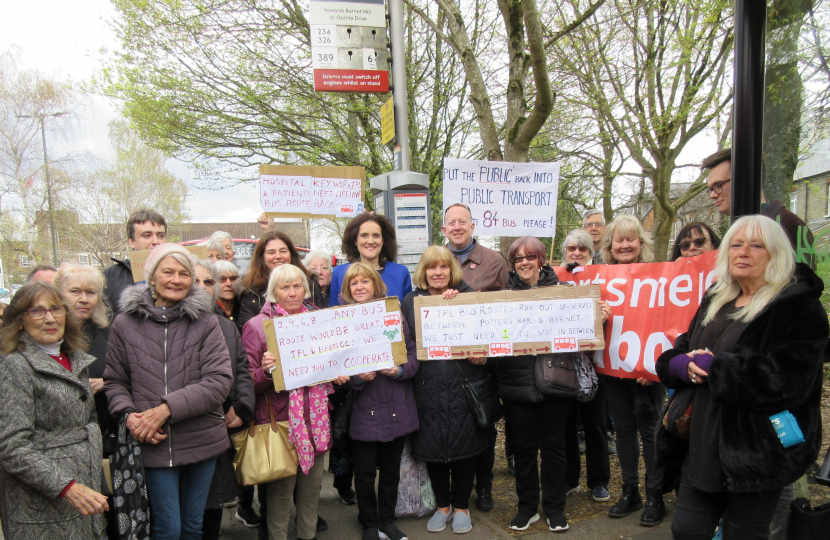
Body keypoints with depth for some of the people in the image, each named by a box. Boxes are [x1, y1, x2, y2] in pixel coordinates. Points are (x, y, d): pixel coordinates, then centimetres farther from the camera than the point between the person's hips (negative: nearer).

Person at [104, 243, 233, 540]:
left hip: (201, 441, 1)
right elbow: (114, 381, 6)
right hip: (154, 444, 0)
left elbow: (219, 381, -12)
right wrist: (129, 414, -13)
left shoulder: (206, 322, -6)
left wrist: (167, 408, -18)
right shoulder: (125, 323, -1)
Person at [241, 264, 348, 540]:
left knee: (312, 485, 15)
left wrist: (338, 375, 2)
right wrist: (266, 371, -26)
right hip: (279, 420, -4)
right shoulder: (257, 325, -5)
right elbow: (248, 383, -7)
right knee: (280, 490, 2)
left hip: (315, 420, 5)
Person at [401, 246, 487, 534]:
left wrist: (481, 353, -14)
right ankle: (442, 505, 31)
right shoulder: (410, 301, 7)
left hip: (463, 384, -1)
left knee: (464, 444, 7)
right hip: (427, 388, 1)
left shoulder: (468, 296, 4)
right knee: (432, 446, 9)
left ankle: (461, 506, 28)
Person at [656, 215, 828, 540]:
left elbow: (783, 379, -25)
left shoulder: (799, 307, -11)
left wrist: (712, 367, -19)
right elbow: (681, 349, 14)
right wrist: (682, 364, -10)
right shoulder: (716, 300, 11)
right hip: (704, 446, 7)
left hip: (757, 454, -6)